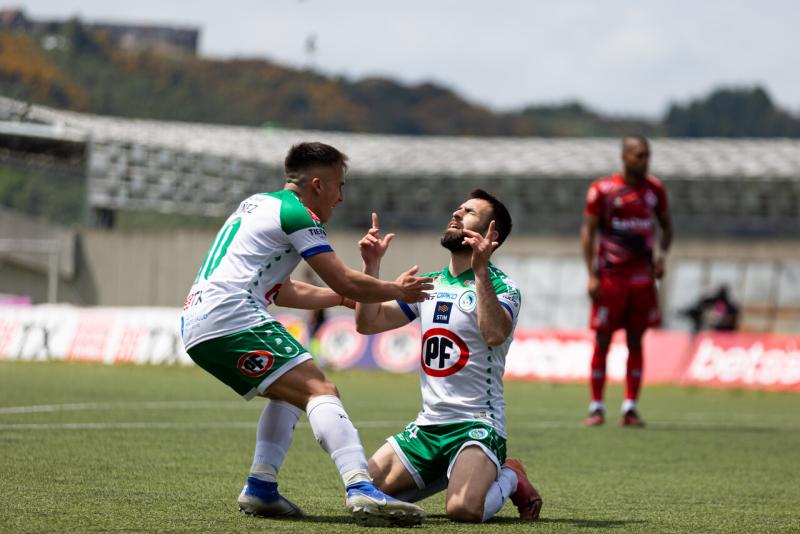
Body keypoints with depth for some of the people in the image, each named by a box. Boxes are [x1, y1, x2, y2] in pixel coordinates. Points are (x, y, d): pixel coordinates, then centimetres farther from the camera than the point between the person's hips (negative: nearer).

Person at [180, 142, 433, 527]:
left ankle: (260, 488, 15)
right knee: (319, 390, -18)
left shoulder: (258, 204, 27)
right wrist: (397, 290, 13)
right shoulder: (295, 213, -2)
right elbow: (345, 282, -4)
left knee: (290, 391, 26)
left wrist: (341, 297, 40)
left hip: (195, 325, 10)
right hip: (232, 318, -10)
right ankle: (360, 488, -37)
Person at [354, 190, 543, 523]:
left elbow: (495, 333, -29)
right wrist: (371, 266, 2)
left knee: (463, 509, -30)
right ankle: (450, 473, 16)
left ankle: (509, 478, 4)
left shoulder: (500, 286, -8)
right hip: (428, 425, 7)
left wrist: (480, 270, -33)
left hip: (477, 424, -7)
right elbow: (367, 323, 13)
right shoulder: (429, 284, 13)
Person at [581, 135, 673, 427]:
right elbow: (587, 231, -3)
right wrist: (592, 275, -9)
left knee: (636, 341, 4)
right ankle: (596, 408, 6)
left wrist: (662, 254, -1)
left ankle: (630, 408, 8)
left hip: (642, 276, 3)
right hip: (610, 276, -3)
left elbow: (666, 225, 19)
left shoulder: (654, 189, 7)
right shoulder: (602, 189, -5)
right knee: (603, 340, -1)